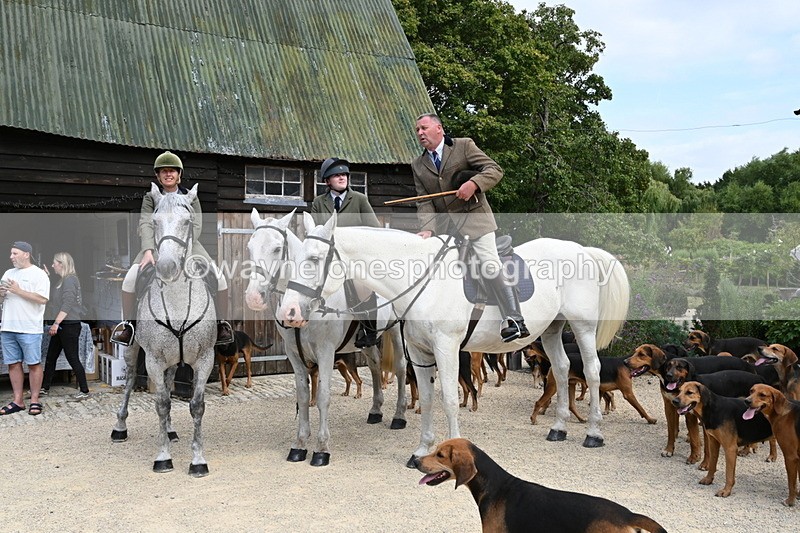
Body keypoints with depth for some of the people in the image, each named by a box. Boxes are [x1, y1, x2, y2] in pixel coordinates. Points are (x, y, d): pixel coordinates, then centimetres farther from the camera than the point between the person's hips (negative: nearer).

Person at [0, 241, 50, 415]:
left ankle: (34, 400, 7)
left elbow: (42, 299, -14)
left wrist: (18, 291, -15)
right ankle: (17, 401, 15)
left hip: (29, 328, -6)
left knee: (34, 364, 0)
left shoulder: (38, 274, -2)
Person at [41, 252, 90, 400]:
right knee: (50, 357, 15)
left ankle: (84, 391, 2)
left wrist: (56, 323, -26)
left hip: (69, 325, -10)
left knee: (72, 358, -5)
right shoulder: (63, 280, 16)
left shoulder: (70, 280, -15)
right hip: (61, 326, 10)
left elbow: (67, 304, -23)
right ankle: (44, 388, 25)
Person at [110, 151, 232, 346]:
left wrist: (185, 253, -29)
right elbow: (146, 225, -15)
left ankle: (221, 323, -7)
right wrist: (147, 252, -33)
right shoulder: (150, 198, -2)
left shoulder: (190, 197, -2)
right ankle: (128, 325, -4)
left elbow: (195, 227, -12)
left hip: (187, 243, 0)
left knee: (217, 278, -23)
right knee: (130, 279, -23)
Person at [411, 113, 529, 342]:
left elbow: (495, 170, -4)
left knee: (490, 266, -13)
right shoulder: (418, 165, 13)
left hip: (474, 219, -5)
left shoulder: (464, 146, 2)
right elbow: (424, 201, 4)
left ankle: (515, 321, -9)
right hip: (445, 227, 5)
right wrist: (427, 228, -12)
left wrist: (474, 183, -22)